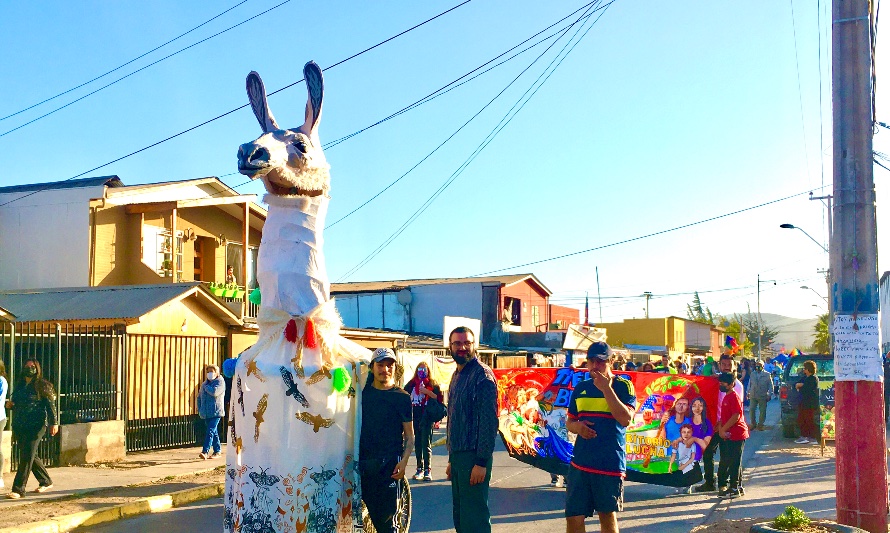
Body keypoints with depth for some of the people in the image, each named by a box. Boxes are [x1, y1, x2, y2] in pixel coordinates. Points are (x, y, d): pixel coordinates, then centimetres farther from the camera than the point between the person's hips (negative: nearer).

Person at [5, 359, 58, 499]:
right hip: (18, 426, 7)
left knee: (27, 456, -11)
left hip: (35, 426, -7)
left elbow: (51, 405, -7)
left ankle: (18, 489, -11)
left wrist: (54, 423, -14)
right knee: (30, 456, 12)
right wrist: (10, 405, 3)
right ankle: (46, 482, 26)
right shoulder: (19, 386, 17)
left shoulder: (42, 386, -2)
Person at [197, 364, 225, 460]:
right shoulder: (205, 383, 16)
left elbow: (214, 392, -22)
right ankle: (217, 451, 20)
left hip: (215, 412, -7)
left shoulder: (220, 382, -4)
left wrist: (206, 387, -5)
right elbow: (199, 397, 24)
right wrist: (200, 409, 16)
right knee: (214, 432, 13)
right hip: (206, 413, 7)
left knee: (210, 431, -15)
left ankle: (205, 451, -21)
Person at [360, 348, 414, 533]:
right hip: (364, 461, 3)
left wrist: (404, 461, -11)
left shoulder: (402, 397, 1)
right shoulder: (364, 392, 9)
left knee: (387, 516, -4)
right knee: (373, 512, 5)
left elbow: (409, 435, 2)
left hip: (389, 463, -3)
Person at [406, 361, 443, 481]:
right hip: (414, 417, 4)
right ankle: (420, 468, 15)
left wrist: (427, 392, -17)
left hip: (427, 418, -4)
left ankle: (427, 470, -4)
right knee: (418, 443, 7)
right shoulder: (411, 384, 11)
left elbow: (439, 398, -7)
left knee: (426, 443, -6)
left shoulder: (433, 384, 2)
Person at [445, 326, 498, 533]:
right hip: (457, 455, 9)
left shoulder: (482, 374, -11)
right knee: (459, 516, 13)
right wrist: (451, 459, 19)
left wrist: (482, 462, -20)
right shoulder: (457, 375, 16)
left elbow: (489, 421, -17)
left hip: (473, 457, -9)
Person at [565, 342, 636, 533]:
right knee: (573, 517, 2)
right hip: (580, 463, 4)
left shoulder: (623, 386, -3)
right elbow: (569, 422, 18)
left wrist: (606, 388, -19)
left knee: (608, 516, 9)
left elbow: (626, 419, -19)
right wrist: (577, 427, -5)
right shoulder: (581, 387, 11)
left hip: (610, 465, -4)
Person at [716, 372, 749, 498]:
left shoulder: (734, 397, -14)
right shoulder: (726, 397, 16)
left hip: (736, 434, -10)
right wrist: (720, 428, 5)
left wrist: (723, 429, -19)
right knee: (725, 461, 13)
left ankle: (734, 488, 2)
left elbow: (736, 416, -23)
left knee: (734, 462, -4)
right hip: (728, 435, 10)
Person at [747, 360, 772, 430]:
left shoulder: (767, 375, -1)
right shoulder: (752, 374, 10)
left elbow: (770, 386, 2)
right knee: (752, 410, -2)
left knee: (762, 411, 3)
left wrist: (769, 395, -3)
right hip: (753, 396, 2)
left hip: (763, 396, -2)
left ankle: (760, 425, 16)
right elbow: (749, 384, 16)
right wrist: (748, 393, 11)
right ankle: (753, 424, 12)